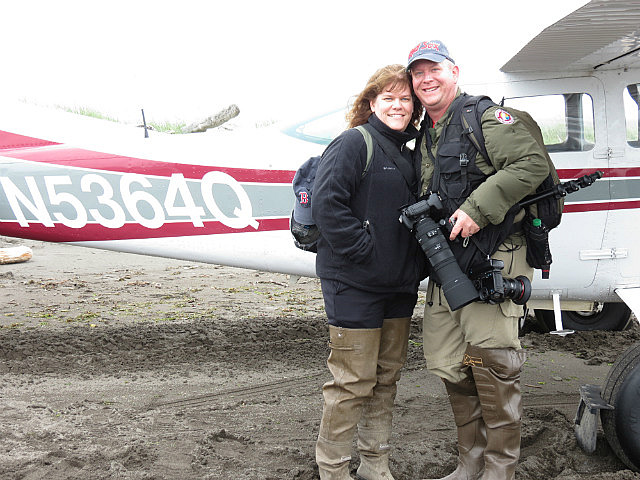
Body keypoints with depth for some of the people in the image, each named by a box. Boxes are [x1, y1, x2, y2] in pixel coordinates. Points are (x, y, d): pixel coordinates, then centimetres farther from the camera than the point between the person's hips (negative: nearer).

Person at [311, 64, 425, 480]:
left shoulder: (409, 155, 16)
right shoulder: (353, 144, -8)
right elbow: (327, 203, -19)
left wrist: (415, 266, 10)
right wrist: (364, 251, -19)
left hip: (399, 286, 8)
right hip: (354, 285, -8)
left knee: (387, 376, 14)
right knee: (353, 382, -3)